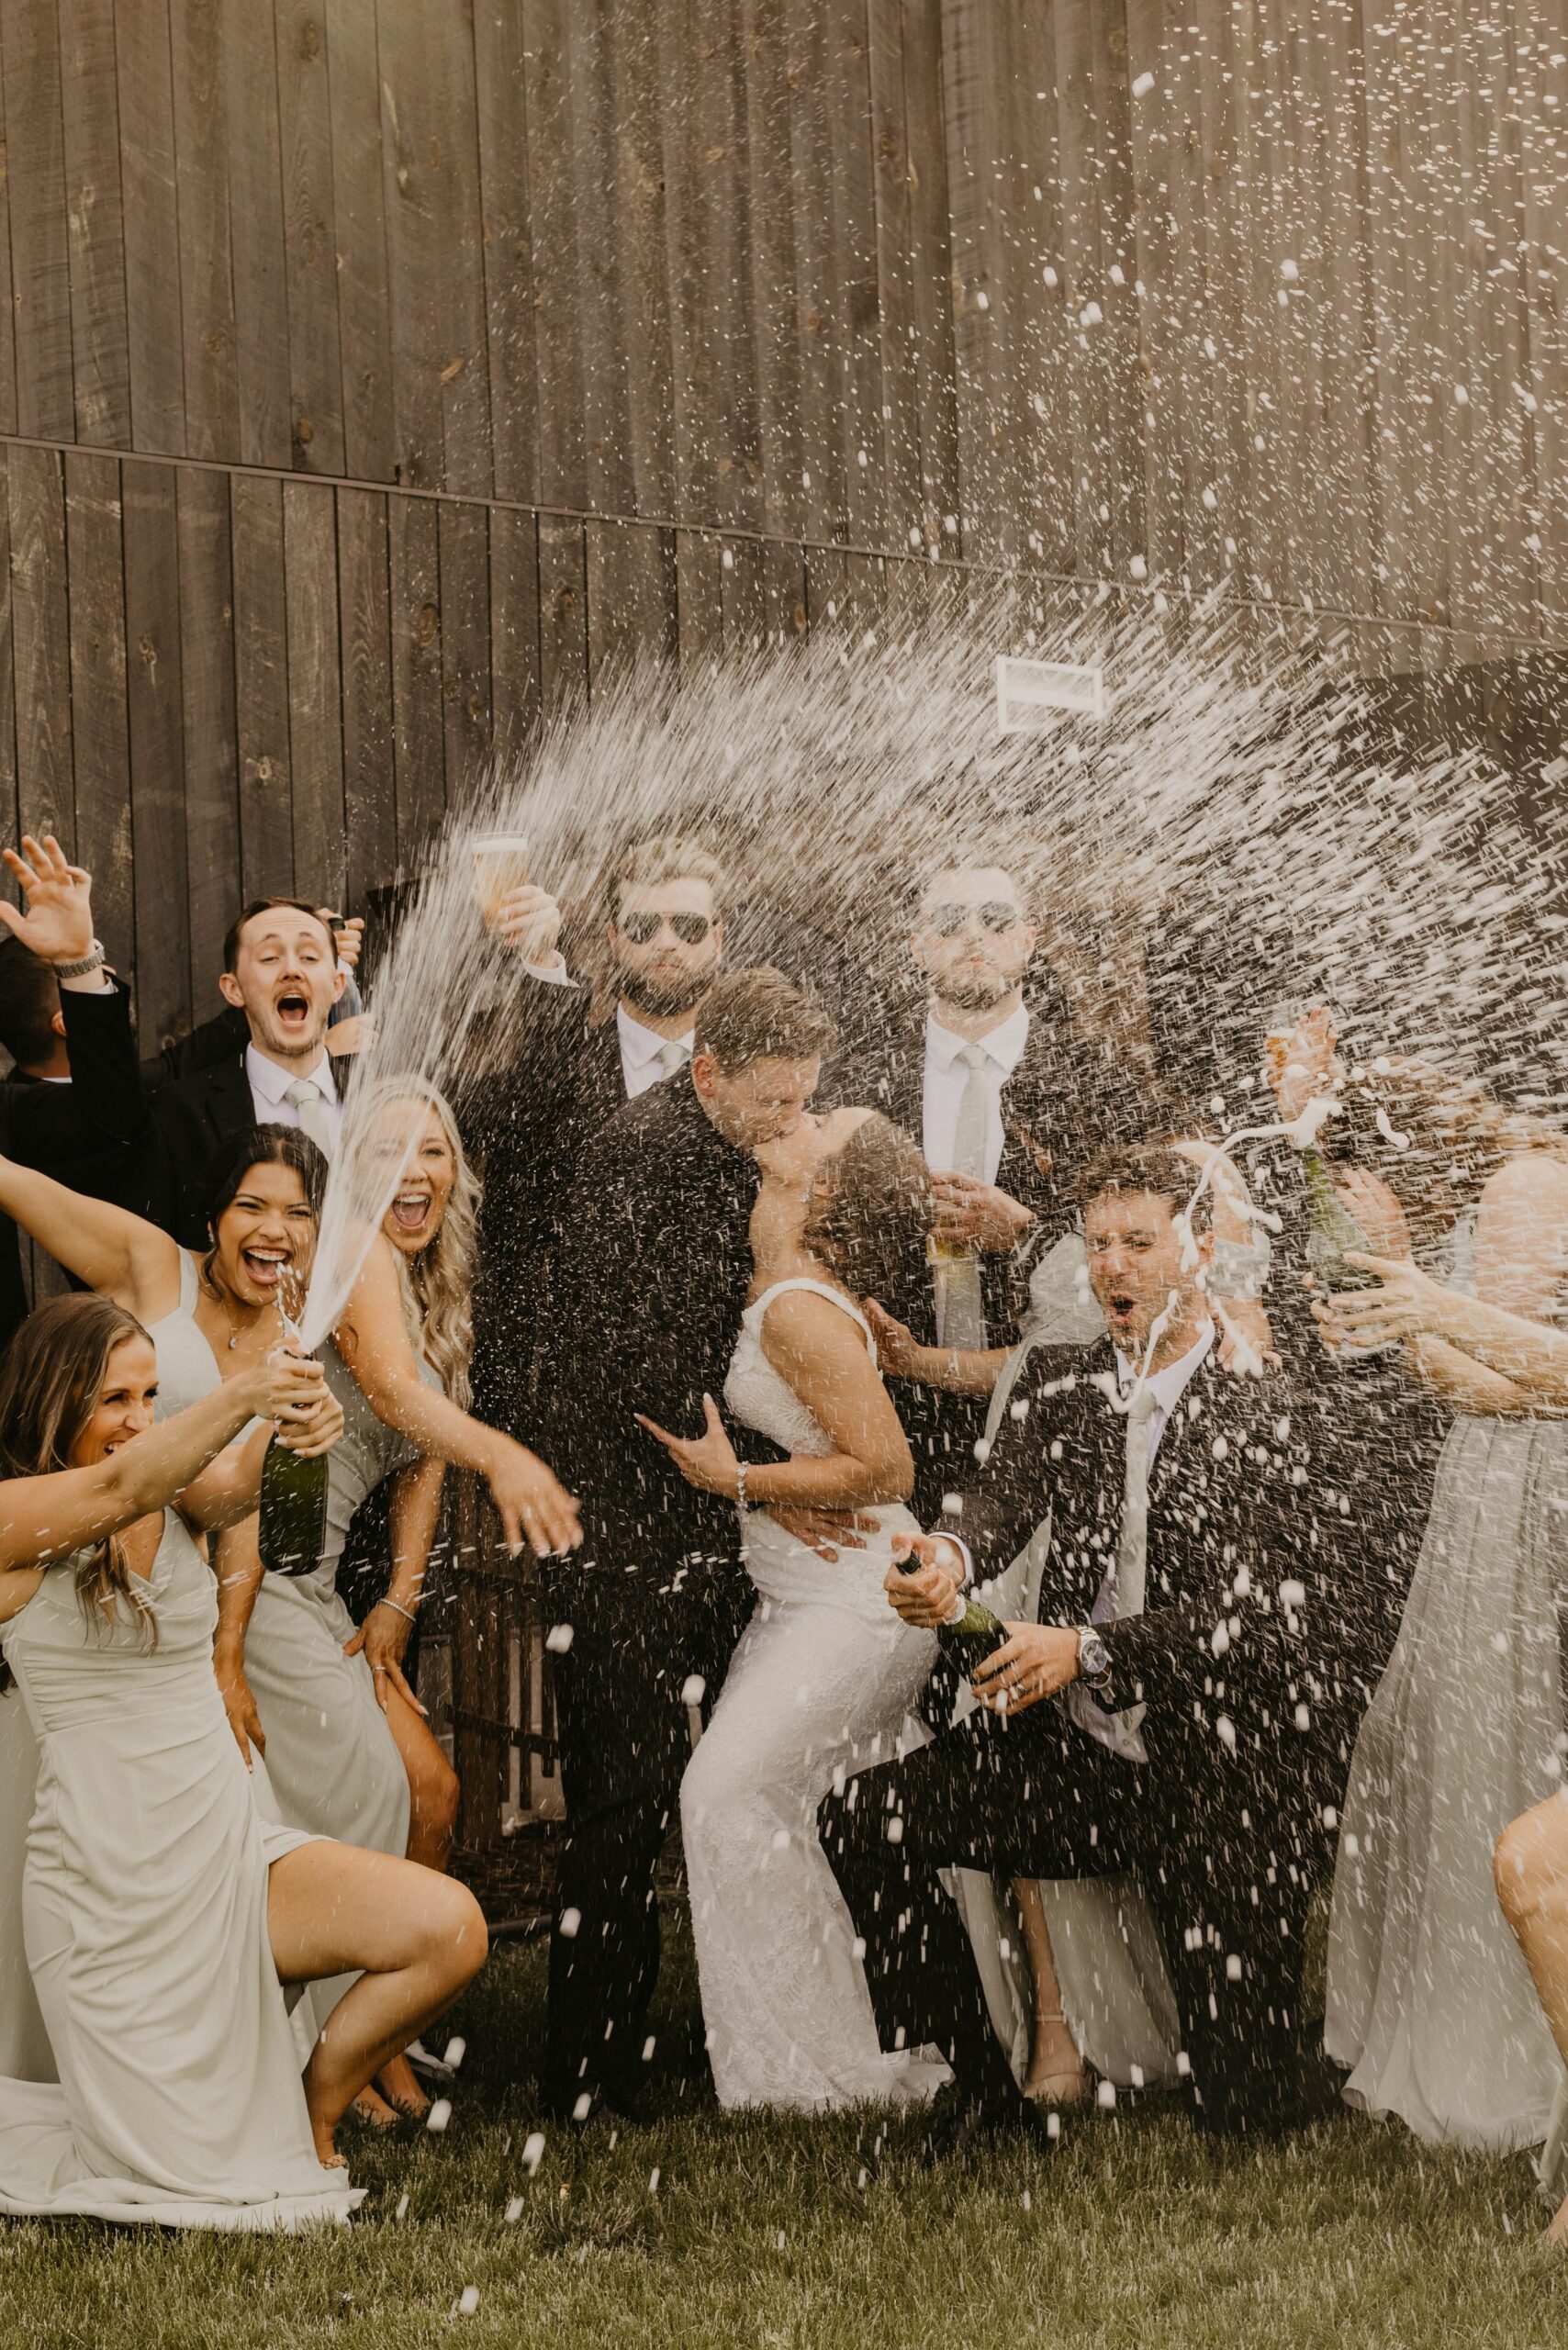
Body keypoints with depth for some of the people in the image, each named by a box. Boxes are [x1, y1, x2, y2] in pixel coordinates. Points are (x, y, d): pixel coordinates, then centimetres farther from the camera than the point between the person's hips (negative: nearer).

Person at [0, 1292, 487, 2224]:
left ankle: (312, 2111, 11)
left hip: (235, 1851, 6)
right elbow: (121, 1490, -29)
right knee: (198, 2179, 0)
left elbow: (238, 1482, -16)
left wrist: (298, 1426, -40)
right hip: (115, 1892, -6)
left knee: (448, 1929, -15)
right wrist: (241, 1397, -45)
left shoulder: (180, 1499, 6)